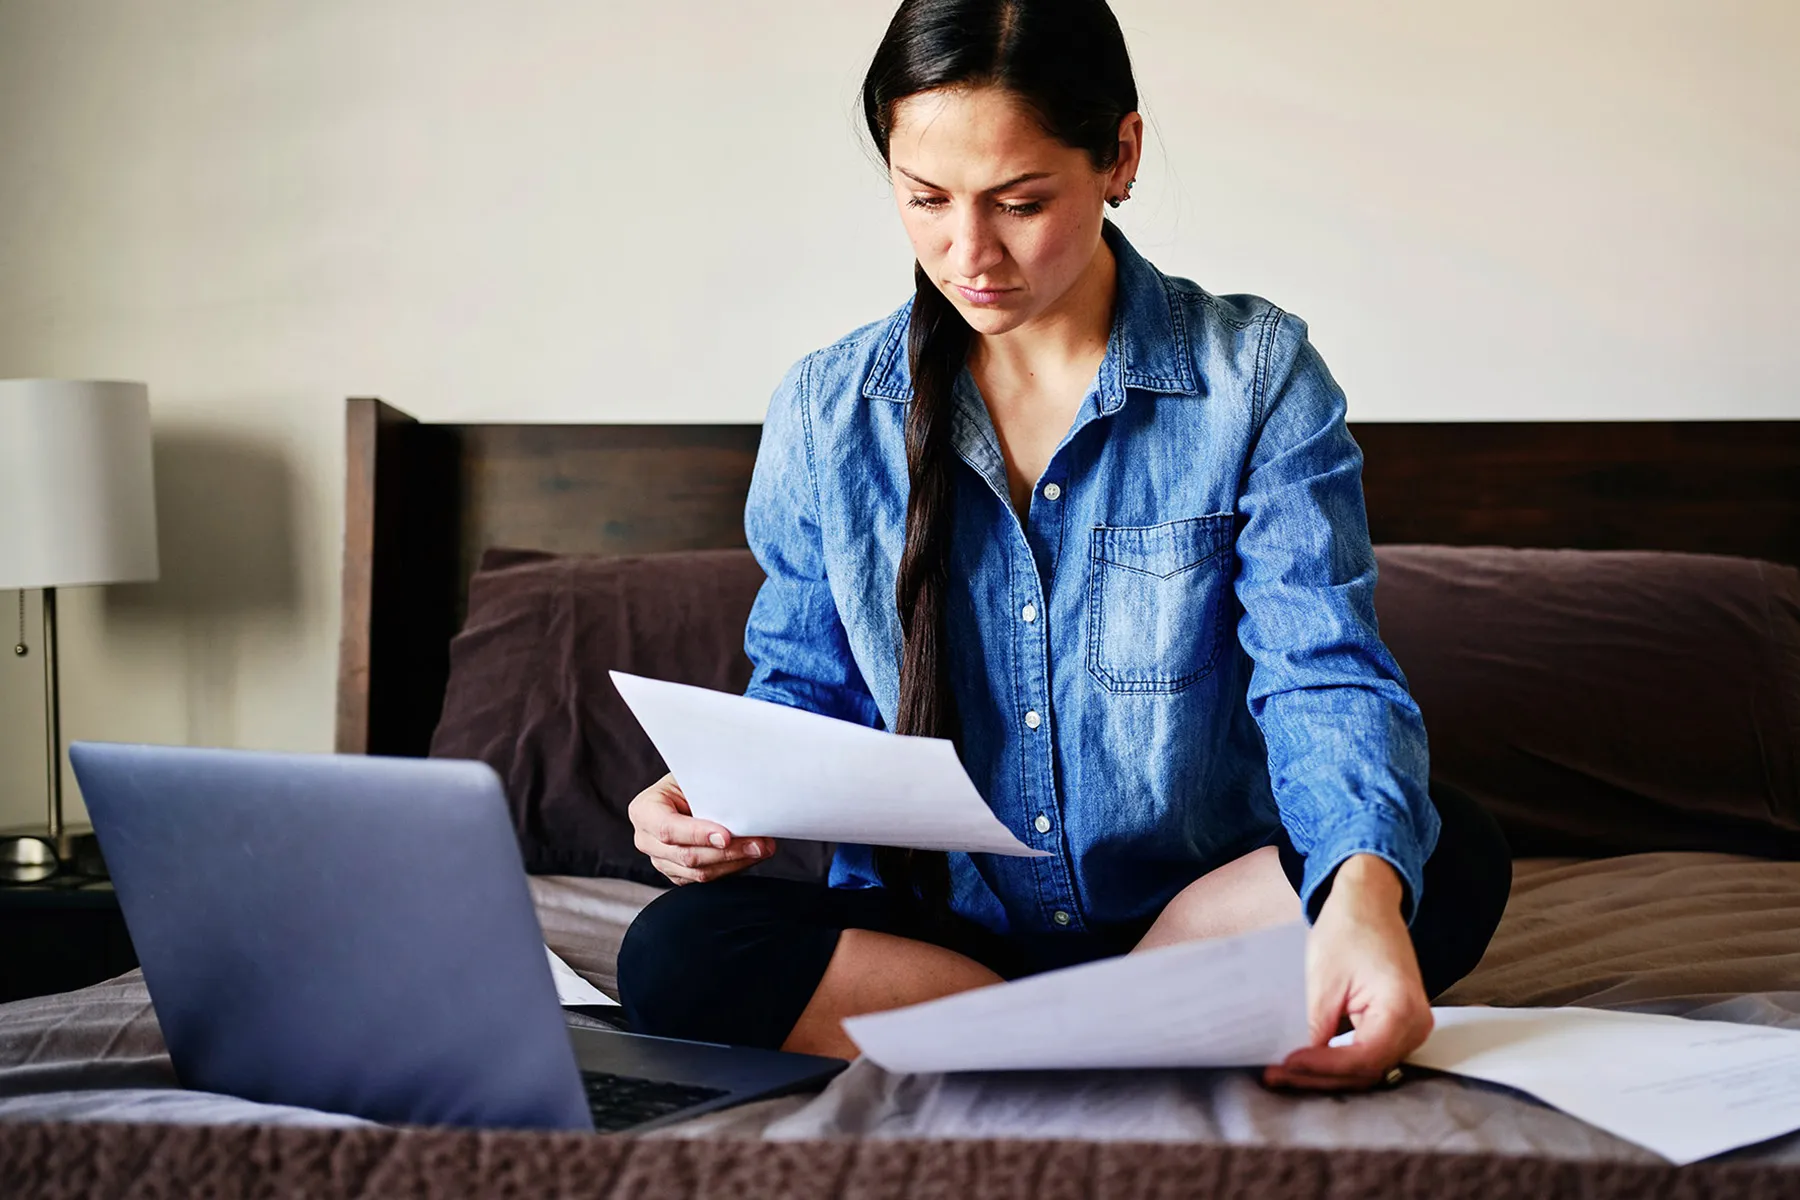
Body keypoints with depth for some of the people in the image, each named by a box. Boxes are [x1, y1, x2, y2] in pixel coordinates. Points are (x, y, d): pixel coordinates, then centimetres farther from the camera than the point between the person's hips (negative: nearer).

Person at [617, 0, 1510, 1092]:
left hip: (1207, 919, -1)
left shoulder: (1255, 376, -4)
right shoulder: (828, 412, 3)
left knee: (1453, 856, -28)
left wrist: (1365, 889, -35)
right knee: (677, 952, -27)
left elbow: (1324, 678, -13)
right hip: (929, 929, 2)